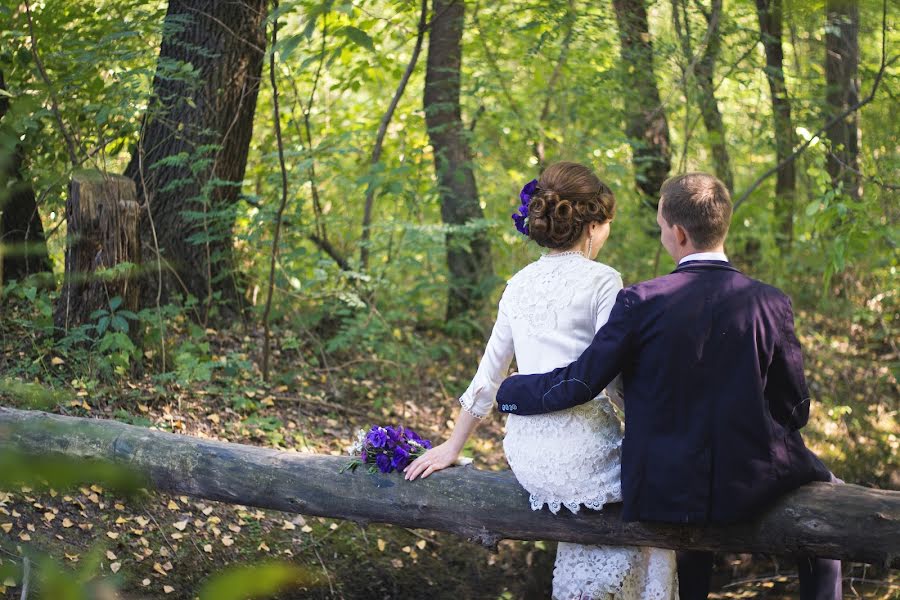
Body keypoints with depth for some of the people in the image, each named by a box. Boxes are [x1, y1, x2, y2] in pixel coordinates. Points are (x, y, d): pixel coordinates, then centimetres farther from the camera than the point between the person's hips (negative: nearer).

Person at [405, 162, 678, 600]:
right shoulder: (602, 281, -7)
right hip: (579, 451, -7)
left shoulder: (521, 283, 12)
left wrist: (452, 447, 22)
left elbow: (488, 375, 16)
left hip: (526, 452, 7)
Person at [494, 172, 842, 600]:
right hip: (748, 484, -1)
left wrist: (505, 392, 9)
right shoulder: (770, 304, -9)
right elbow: (794, 410, -2)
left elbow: (577, 385, -8)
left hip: (664, 488, 1)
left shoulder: (640, 302, -12)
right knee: (819, 483, 29)